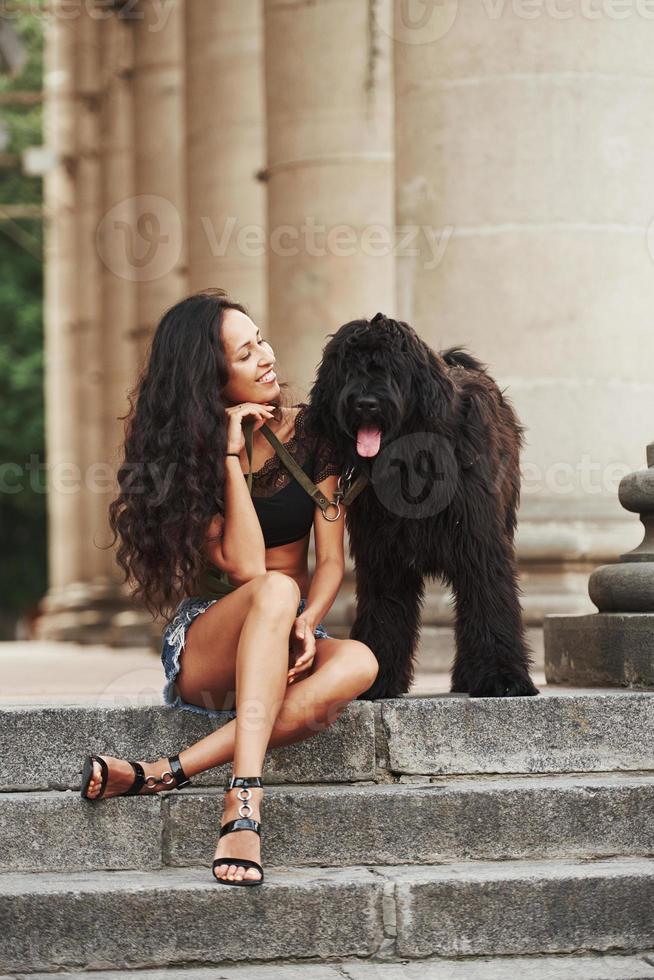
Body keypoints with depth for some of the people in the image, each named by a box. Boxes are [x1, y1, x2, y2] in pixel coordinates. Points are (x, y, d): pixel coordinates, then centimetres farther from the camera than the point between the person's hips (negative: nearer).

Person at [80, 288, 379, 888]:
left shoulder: (309, 432, 3)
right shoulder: (184, 451, -4)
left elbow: (331, 559, -1)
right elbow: (244, 567, -16)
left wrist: (305, 624, -22)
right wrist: (231, 458, -18)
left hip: (286, 642, 3)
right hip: (203, 647, -3)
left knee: (357, 663, -34)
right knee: (274, 591, -38)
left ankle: (162, 774, -40)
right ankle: (244, 807, -51)